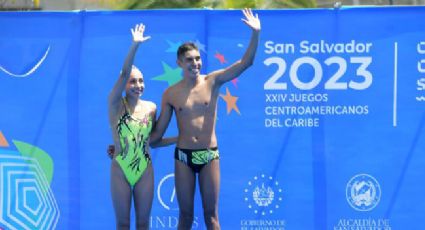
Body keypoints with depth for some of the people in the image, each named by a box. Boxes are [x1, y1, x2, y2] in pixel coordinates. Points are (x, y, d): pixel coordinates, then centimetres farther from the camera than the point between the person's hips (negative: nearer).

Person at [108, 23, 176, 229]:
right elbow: (124, 74, -22)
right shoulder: (116, 105, -6)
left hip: (145, 171, 3)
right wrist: (135, 45, -31)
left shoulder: (151, 108, 5)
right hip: (120, 170, -3)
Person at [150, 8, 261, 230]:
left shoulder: (212, 81, -2)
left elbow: (245, 63, -9)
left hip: (210, 155, -1)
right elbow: (158, 131, 6)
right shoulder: (171, 94, 0)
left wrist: (255, 34, -22)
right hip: (183, 156, 1)